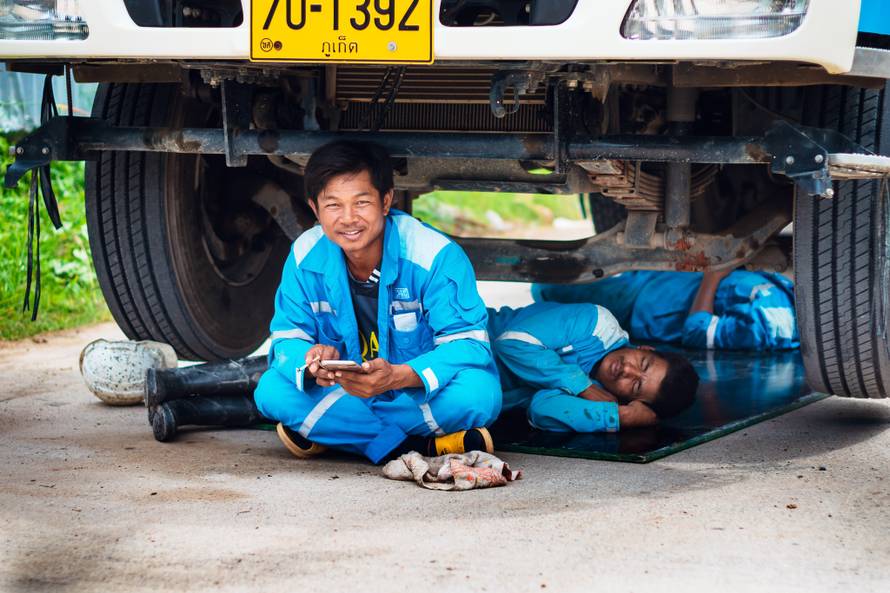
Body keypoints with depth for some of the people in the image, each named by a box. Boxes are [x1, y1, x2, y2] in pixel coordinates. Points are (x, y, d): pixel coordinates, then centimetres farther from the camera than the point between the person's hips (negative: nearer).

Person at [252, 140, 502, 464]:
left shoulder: (436, 255, -22)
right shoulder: (306, 257, -10)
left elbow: (468, 343, -24)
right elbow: (287, 337, -6)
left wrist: (396, 376, -42)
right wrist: (312, 359, -33)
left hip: (423, 390, -3)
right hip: (344, 389, 4)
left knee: (478, 394, -36)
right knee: (271, 391, -23)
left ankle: (328, 433, -21)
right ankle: (424, 445, -25)